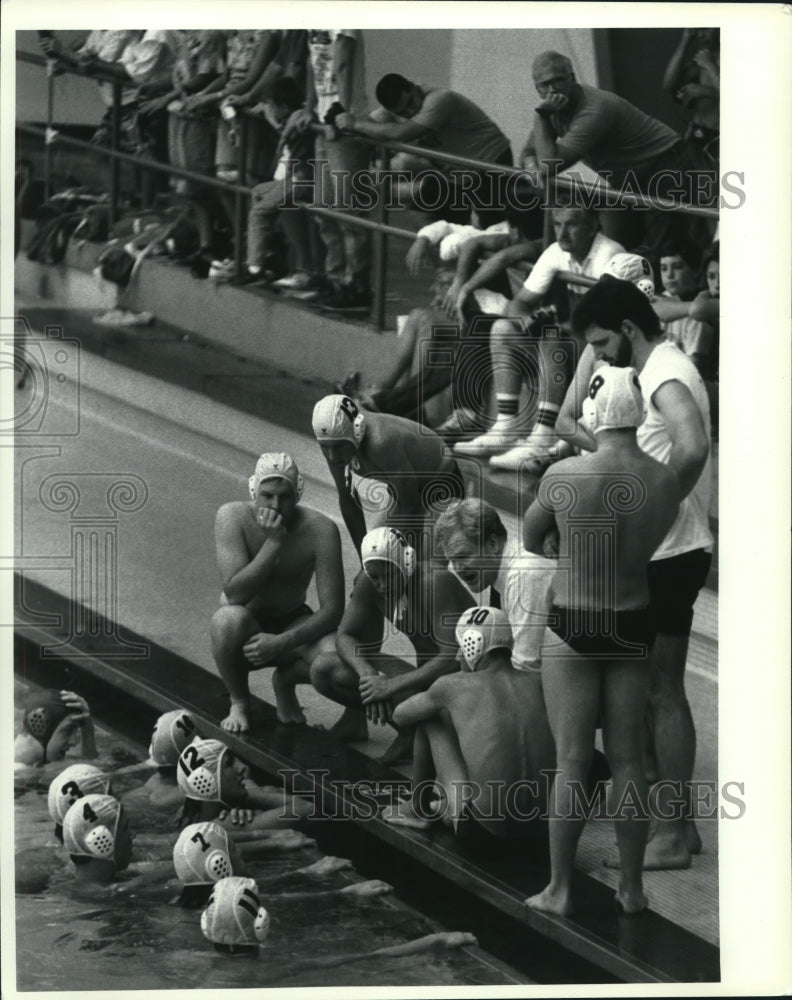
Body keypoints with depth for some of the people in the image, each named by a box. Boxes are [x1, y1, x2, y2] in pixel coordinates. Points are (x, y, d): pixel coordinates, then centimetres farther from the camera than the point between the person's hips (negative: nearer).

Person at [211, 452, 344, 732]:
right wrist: (274, 542, -36)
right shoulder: (233, 517, -21)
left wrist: (283, 642, -34)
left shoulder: (320, 530, -19)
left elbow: (332, 610, -20)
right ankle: (239, 703, -9)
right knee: (229, 618, -38)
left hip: (292, 624, 1)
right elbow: (234, 593, -30)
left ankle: (285, 682, 7)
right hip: (244, 631, -1)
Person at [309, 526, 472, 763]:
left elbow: (452, 658, -32)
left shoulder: (436, 582, -28)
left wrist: (391, 685, -33)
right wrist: (367, 674, -23)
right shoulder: (369, 583, -8)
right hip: (425, 674, 6)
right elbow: (345, 636, -1)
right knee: (323, 670, -8)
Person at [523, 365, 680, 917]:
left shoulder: (564, 476, -17)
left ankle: (560, 889, 11)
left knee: (572, 760, 4)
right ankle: (633, 887, 19)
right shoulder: (667, 482, -11)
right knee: (627, 758, 12)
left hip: (573, 627, -3)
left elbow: (531, 534, 1)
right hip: (634, 625, 3)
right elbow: (652, 540, 4)